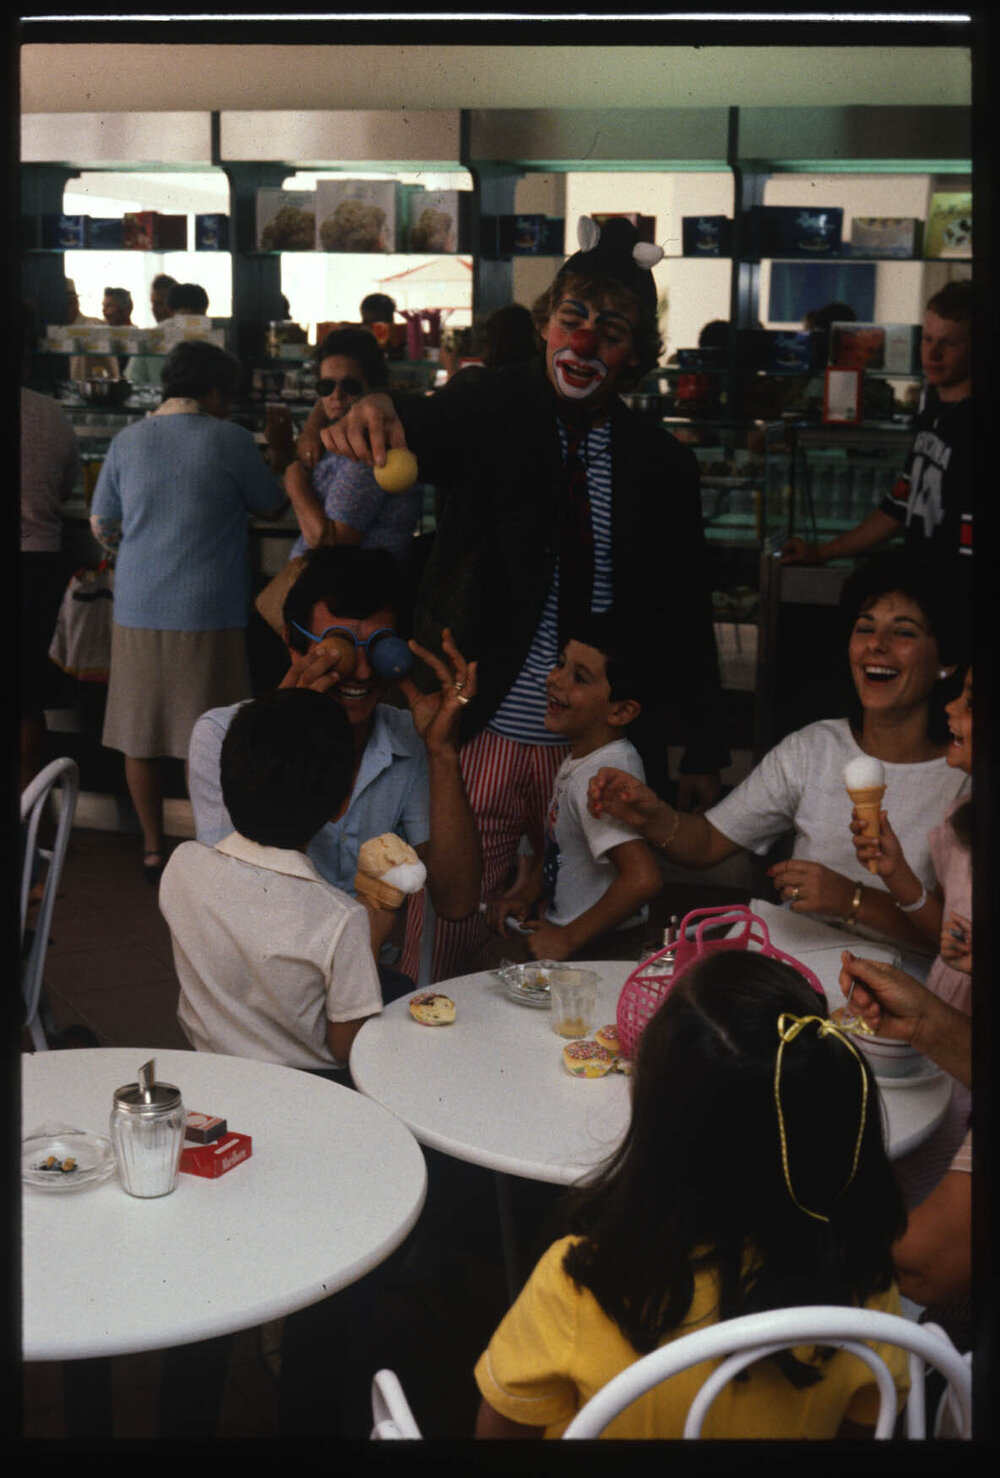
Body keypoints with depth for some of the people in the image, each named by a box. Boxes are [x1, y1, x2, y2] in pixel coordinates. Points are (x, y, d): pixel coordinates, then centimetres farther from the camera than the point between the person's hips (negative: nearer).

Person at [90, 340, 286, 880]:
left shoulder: (127, 441, 5)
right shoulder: (230, 439, -6)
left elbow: (102, 524, 11)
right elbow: (270, 504, 7)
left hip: (138, 608, 3)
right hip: (207, 612, -3)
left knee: (140, 735, 12)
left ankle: (152, 849, 19)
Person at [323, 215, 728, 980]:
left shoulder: (661, 464, 6)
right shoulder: (489, 414, -1)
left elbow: (689, 615, 10)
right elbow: (432, 425, -25)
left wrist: (704, 755, 10)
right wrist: (375, 415, -49)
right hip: (482, 737, -2)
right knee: (443, 942, -1)